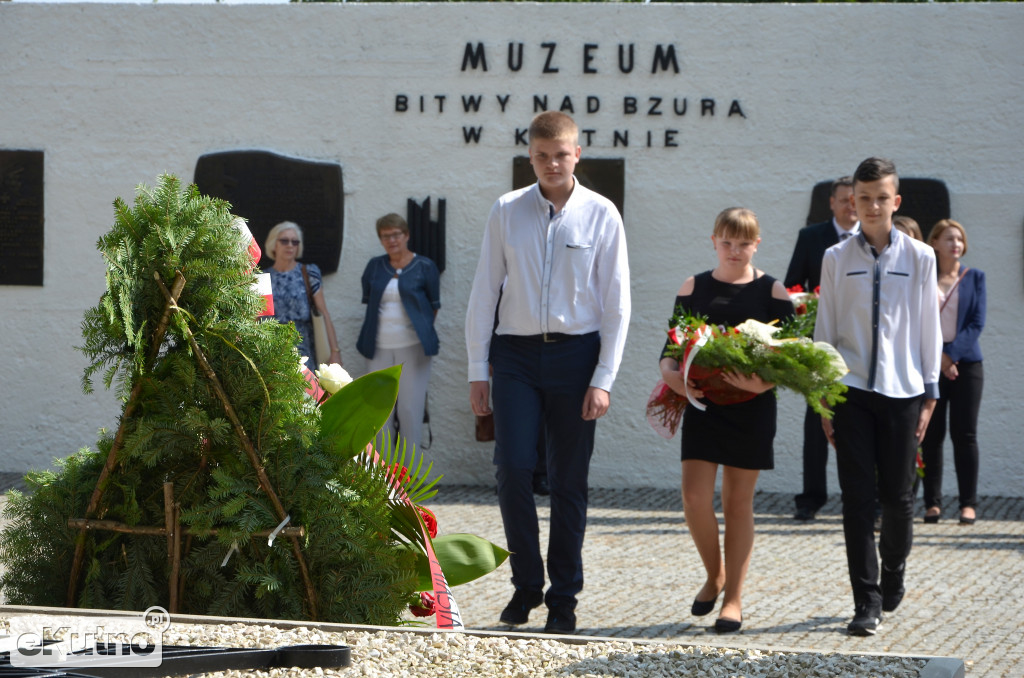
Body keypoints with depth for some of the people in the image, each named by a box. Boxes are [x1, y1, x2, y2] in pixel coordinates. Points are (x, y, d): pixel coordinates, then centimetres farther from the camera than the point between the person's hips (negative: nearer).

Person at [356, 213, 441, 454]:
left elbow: (434, 306, 7)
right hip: (380, 347, 3)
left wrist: (423, 331, 8)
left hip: (412, 346, -3)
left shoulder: (424, 267, 1)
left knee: (409, 409, -4)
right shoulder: (375, 266, 11)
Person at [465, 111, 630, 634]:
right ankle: (526, 584, 9)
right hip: (516, 354, 1)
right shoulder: (506, 212, 4)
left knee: (569, 481, 3)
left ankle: (563, 599, 13)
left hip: (576, 354, -1)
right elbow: (483, 292, 7)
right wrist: (477, 370, 4)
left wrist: (603, 379, -4)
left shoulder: (600, 215, 0)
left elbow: (616, 302, 1)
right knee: (512, 467, -9)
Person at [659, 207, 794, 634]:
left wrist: (763, 383, -22)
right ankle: (714, 575, 19)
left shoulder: (773, 292, 1)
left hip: (752, 408, -1)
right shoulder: (693, 288, 7)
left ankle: (733, 598, 14)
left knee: (738, 501, 4)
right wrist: (670, 374, -14)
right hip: (702, 403, 2)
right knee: (695, 497, -7)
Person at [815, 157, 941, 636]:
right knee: (857, 497, -3)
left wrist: (930, 394, 4)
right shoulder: (837, 259, 4)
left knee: (898, 495, 5)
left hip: (902, 390, 0)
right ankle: (867, 602, 1)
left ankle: (893, 573, 32)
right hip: (851, 389, 0)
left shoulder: (919, 258, 2)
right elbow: (825, 330, 7)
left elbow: (928, 327, 6)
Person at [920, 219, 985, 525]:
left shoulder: (974, 278, 8)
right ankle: (932, 503, 5)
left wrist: (952, 354, -11)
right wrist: (937, 358, -9)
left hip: (965, 362, 0)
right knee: (932, 434, 0)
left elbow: (977, 322, 1)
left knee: (964, 434, -2)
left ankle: (968, 503, 0)